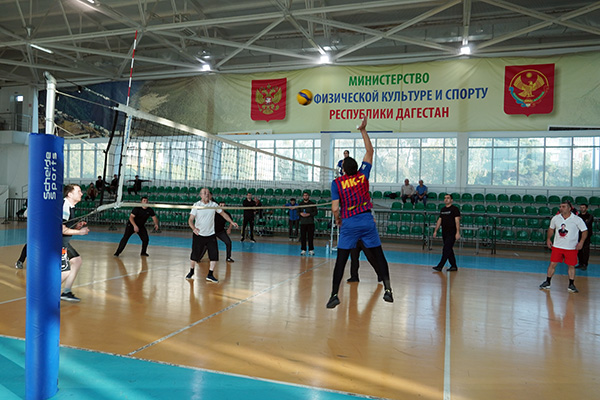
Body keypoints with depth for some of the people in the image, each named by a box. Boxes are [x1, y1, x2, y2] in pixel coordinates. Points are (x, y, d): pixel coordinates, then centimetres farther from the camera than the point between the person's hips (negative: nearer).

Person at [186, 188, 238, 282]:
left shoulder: (214, 205, -1)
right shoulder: (196, 205, -8)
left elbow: (223, 214, 11)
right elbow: (190, 219, -9)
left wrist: (232, 222, 3)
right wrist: (193, 228, -27)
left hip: (211, 235, 2)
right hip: (198, 235, -2)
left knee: (214, 255, -5)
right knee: (194, 255, 5)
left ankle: (210, 274, 8)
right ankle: (191, 271, 30)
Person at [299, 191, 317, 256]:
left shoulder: (312, 203, 4)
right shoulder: (300, 204, 12)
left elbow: (315, 212, -1)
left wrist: (309, 214, -14)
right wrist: (301, 213, -11)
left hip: (310, 222, -1)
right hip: (303, 222, 2)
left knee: (311, 237, -2)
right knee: (303, 236, 0)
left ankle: (311, 250, 5)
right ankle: (303, 250, 6)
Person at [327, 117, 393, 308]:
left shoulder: (337, 183, -2)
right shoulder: (363, 175, 4)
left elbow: (335, 209, -9)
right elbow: (370, 151, 16)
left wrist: (338, 220, 11)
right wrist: (363, 130, 18)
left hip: (348, 224, -1)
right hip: (367, 221, 2)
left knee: (341, 260, 2)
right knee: (379, 256, 11)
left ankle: (334, 295, 0)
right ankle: (387, 290, 10)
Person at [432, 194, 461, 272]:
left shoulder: (455, 209, -7)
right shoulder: (442, 209, 13)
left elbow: (457, 221, -13)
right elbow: (439, 220, 17)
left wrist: (458, 232, -20)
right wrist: (435, 231, 13)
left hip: (452, 233, -7)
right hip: (444, 233, 7)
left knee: (446, 249, -9)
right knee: (449, 250, 11)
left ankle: (440, 266, -10)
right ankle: (454, 266, 20)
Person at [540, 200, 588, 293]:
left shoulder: (577, 219, -9)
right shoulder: (555, 218, 0)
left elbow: (584, 231, -3)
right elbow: (551, 228, 15)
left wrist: (581, 242, -15)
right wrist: (548, 239, 8)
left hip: (571, 248, -2)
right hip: (557, 246, 2)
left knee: (571, 266, 6)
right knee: (552, 264, 3)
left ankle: (571, 285, 19)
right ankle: (547, 283, 14)